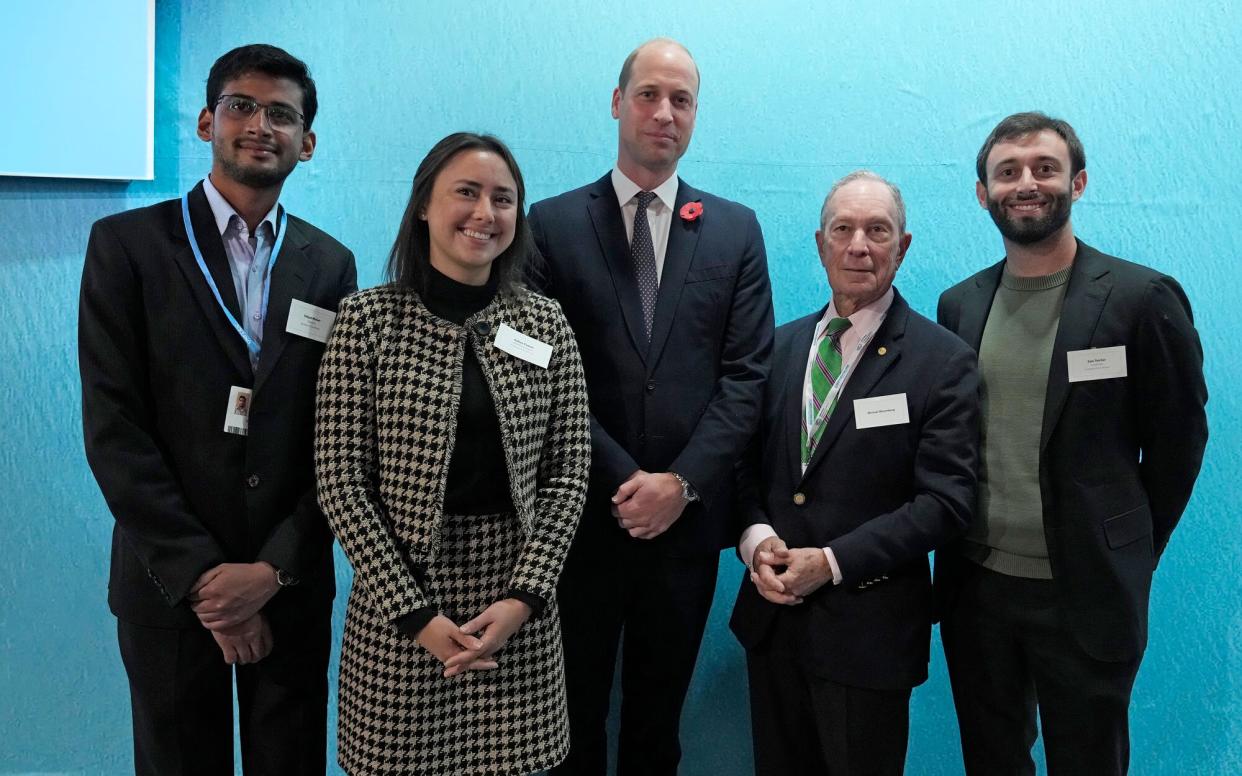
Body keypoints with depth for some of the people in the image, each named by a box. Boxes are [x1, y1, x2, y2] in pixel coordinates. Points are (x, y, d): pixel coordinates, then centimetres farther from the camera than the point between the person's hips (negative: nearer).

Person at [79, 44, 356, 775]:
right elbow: (113, 428, -9)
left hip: (292, 582, 2)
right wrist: (200, 574, -13)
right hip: (169, 581, -2)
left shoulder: (330, 263, 3)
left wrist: (275, 566, -9)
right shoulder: (127, 244, -4)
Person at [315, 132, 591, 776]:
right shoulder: (367, 319, -4)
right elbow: (340, 481, -7)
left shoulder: (545, 324, 3)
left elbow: (567, 476, 2)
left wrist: (524, 597, -9)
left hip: (518, 604, 2)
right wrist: (414, 612, -12)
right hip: (397, 602, -2)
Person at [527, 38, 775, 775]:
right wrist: (621, 480, -13)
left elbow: (746, 374, -1)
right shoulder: (553, 223, 0)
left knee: (659, 716, 18)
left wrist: (682, 481, -12)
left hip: (687, 515, 2)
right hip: (581, 513, -1)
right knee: (574, 711, 15)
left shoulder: (736, 230, 5)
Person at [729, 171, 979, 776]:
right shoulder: (783, 344, 7)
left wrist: (832, 561, -19)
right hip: (772, 612, 5)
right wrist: (756, 538, -10)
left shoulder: (944, 362, -9)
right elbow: (747, 462, 9)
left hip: (869, 628, -4)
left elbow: (946, 499, -14)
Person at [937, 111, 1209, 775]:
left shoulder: (1142, 298, -8)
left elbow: (1178, 441, -2)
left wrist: (1131, 556, 4)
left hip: (1085, 594, -3)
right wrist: (957, 545, 6)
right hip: (975, 586, 4)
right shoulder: (958, 305, 4)